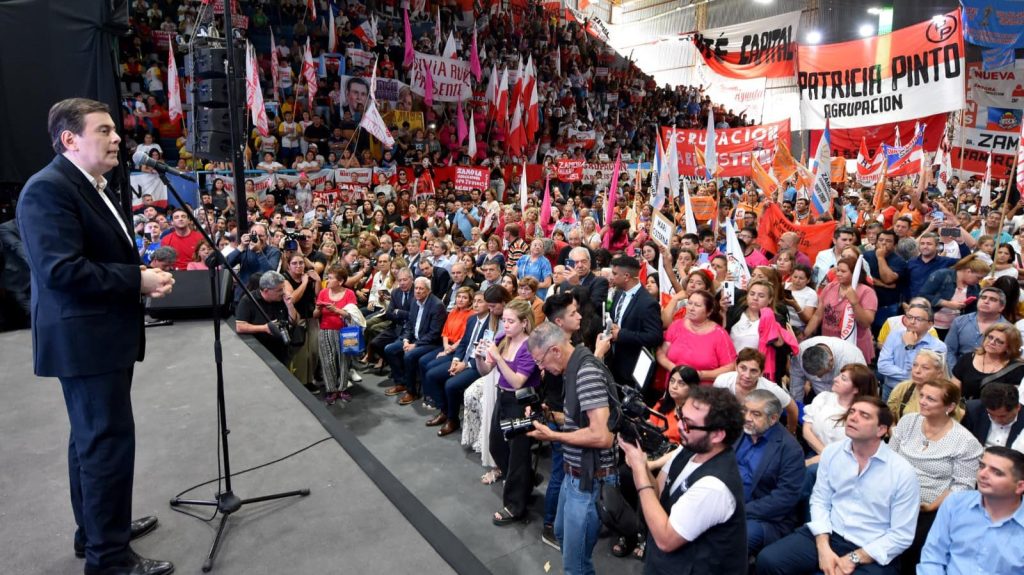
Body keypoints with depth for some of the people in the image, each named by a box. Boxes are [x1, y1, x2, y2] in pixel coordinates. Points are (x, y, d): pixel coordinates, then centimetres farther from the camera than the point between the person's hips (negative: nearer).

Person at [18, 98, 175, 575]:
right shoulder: (48, 188, -17)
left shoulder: (92, 187, 15)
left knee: (94, 437, 20)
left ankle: (96, 529, 35)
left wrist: (142, 277, 3)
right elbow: (62, 269, -26)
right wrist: (138, 281, -19)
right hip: (84, 338, -11)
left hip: (103, 334, 11)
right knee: (109, 440, -4)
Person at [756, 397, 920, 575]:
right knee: (768, 560, -15)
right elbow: (820, 501, 4)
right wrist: (823, 548, -11)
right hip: (829, 535, 4)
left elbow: (901, 536, -8)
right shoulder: (832, 452, 1)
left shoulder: (903, 472, -9)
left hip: (872, 553, -3)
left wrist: (853, 559, -13)